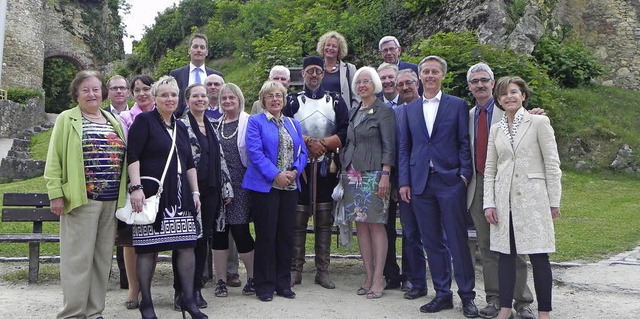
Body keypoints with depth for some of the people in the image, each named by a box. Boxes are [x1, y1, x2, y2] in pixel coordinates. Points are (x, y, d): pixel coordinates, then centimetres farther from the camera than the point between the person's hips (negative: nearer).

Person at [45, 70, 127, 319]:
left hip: (111, 201, 5)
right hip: (80, 200, -5)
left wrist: (124, 194, 13)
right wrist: (56, 194, -10)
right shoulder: (66, 119, 3)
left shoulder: (114, 122, 16)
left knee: (102, 258, 8)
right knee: (78, 258, -4)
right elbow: (54, 159, -2)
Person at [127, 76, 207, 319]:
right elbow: (132, 156, -9)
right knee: (147, 248, -1)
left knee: (187, 246, 2)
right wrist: (136, 187, -18)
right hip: (151, 194, -6)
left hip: (179, 196, 6)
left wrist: (195, 192, 14)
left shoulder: (181, 128, 20)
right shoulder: (144, 121, 0)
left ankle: (188, 299, 11)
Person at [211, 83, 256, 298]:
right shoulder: (216, 123, 13)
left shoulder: (248, 122, 0)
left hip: (240, 184, -4)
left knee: (240, 229, -7)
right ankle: (220, 281, 15)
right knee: (219, 231, 5)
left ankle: (253, 278, 12)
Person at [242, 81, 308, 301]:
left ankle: (283, 283, 19)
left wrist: (295, 171, -7)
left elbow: (302, 152, 12)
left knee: (286, 235, 8)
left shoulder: (293, 124, 17)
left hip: (289, 186, 5)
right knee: (266, 235, -2)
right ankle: (264, 285, 9)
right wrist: (275, 175, -18)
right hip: (265, 185, -5)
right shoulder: (255, 122, 0)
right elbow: (255, 152, -11)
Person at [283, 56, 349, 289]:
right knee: (297, 220, 0)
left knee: (324, 221, 5)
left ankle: (323, 271, 12)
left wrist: (322, 144, -13)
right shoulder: (292, 101, 8)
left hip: (327, 168, 1)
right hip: (299, 167, -1)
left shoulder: (336, 102, 10)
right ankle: (295, 270, 10)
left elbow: (345, 134, -2)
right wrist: (309, 142, -16)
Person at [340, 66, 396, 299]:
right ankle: (368, 276, 12)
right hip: (353, 174, 7)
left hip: (373, 174, -7)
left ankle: (378, 279, -1)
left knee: (376, 225, -5)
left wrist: (385, 175, -17)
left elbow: (389, 146, -9)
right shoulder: (354, 112, 17)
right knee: (360, 225, 6)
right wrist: (344, 173, 14)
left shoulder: (384, 111, -3)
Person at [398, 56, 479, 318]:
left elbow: (465, 143, 2)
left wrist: (464, 174, -8)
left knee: (457, 241, 1)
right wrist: (404, 182, 3)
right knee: (432, 243, 8)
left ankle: (467, 296, 13)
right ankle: (443, 294, 19)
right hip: (420, 183, 3)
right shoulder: (409, 109, 12)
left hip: (450, 181, -3)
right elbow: (404, 148, 10)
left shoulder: (457, 105, 4)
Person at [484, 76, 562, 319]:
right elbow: (489, 169, 11)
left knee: (538, 256, 0)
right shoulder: (496, 129, 12)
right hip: (505, 200, 4)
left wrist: (554, 201, -4)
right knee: (505, 254, 6)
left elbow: (552, 164, -1)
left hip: (532, 198, -4)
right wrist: (489, 203, 4)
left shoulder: (538, 122, 0)